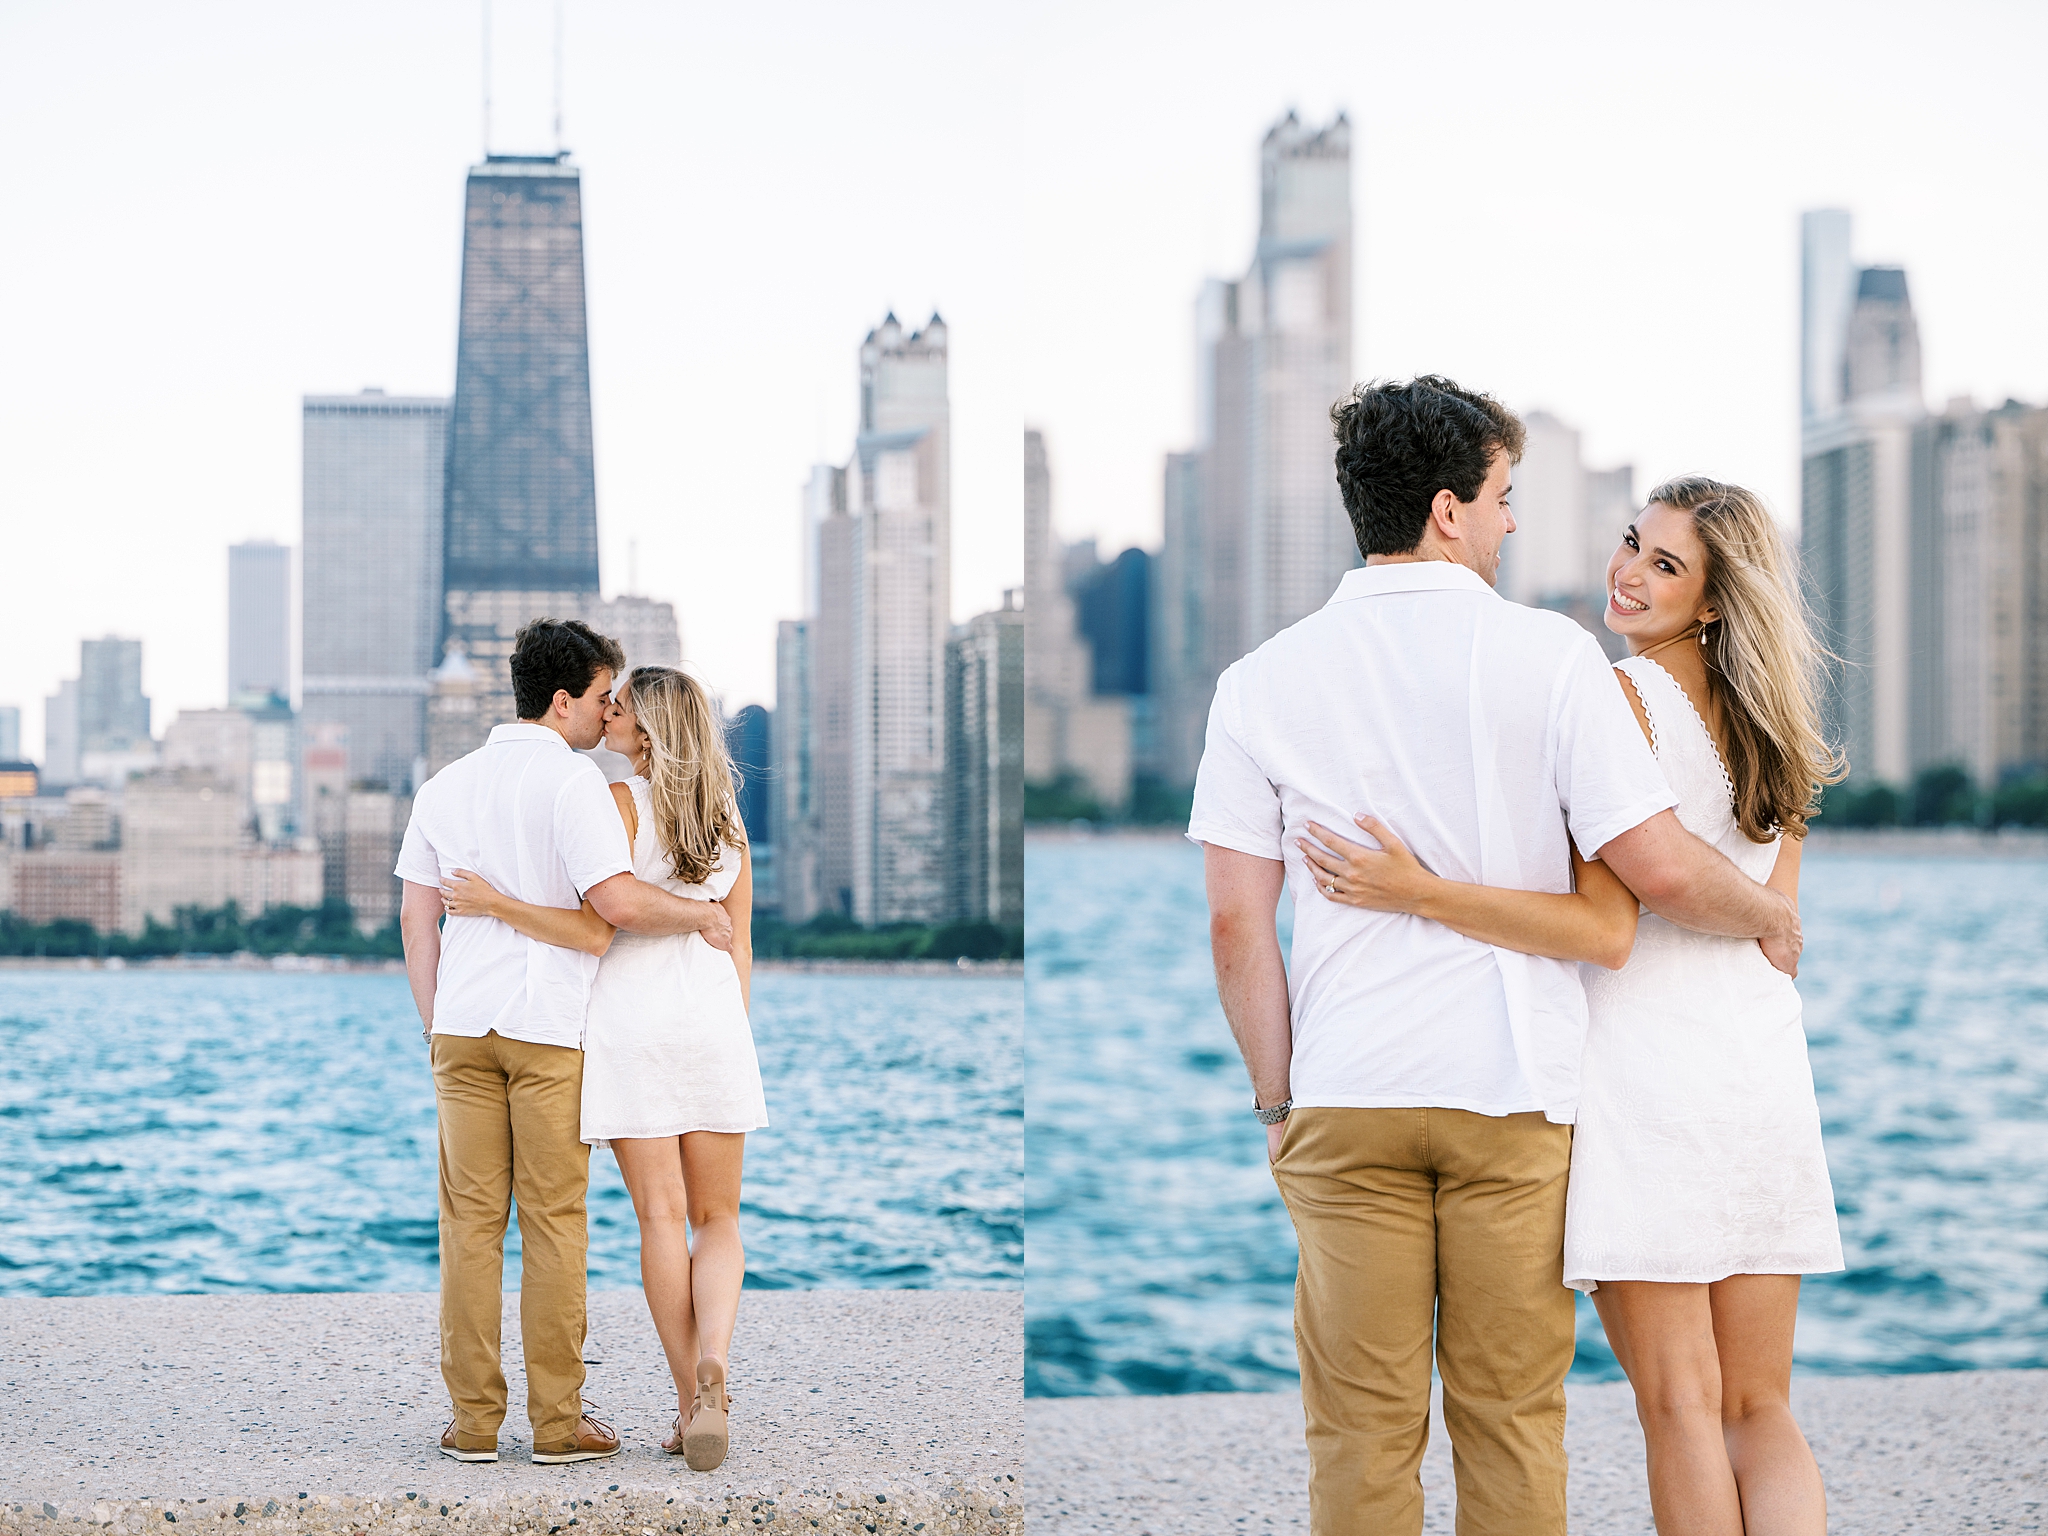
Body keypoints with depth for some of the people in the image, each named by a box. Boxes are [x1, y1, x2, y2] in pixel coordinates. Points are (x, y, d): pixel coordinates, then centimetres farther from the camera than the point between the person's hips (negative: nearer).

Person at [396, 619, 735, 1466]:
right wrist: (703, 915, -4)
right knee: (553, 1222, 1)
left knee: (470, 1221, 6)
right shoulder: (571, 778, -9)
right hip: (551, 1025, -5)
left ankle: (473, 1419, 7)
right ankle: (557, 1420, 5)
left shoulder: (444, 784, 11)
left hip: (462, 1023, 5)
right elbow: (616, 900, -19)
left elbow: (416, 916, 13)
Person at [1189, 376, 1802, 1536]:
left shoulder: (1263, 682, 2)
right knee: (1512, 1420, 8)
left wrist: (1276, 1094, 9)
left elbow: (1236, 925, -1)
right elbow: (1660, 869, -9)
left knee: (1363, 1431, 6)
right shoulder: (1550, 655, -5)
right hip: (1512, 1089, -1)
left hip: (1345, 1096, 1)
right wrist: (1771, 917, 11)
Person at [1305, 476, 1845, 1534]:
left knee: (1680, 1409, 1)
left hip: (1646, 1064, -7)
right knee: (1759, 1409, 12)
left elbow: (1606, 931, -17)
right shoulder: (1769, 725, 12)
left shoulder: (1618, 698, -10)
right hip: (1765, 1069, 7)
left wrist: (1420, 894, -19)